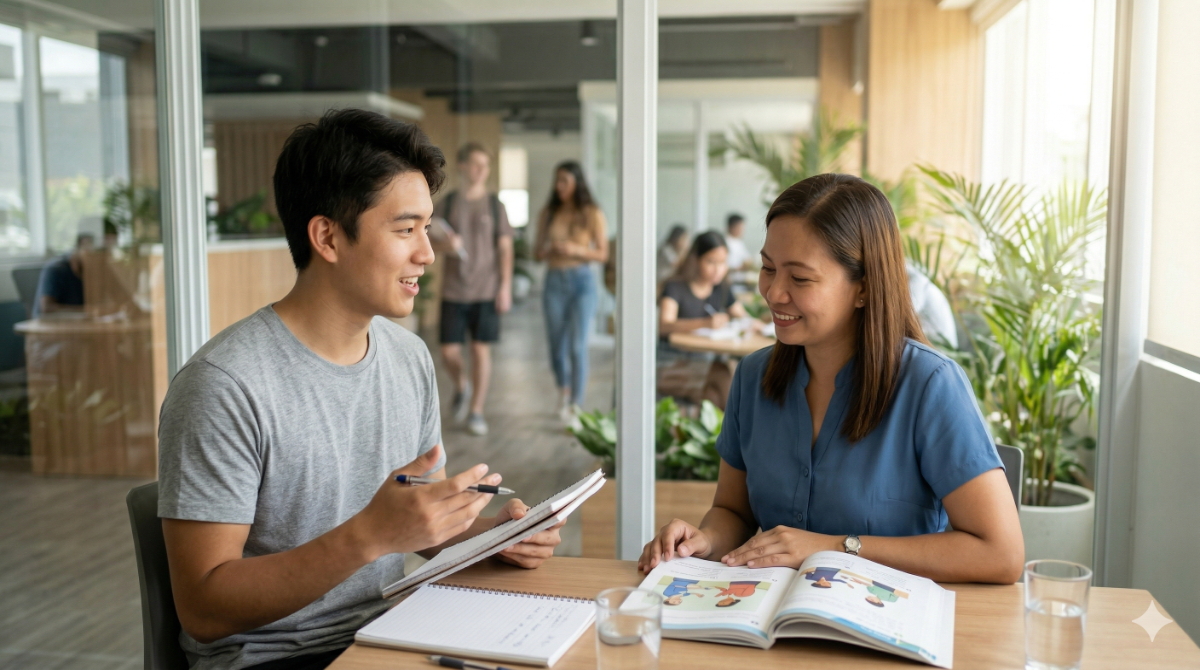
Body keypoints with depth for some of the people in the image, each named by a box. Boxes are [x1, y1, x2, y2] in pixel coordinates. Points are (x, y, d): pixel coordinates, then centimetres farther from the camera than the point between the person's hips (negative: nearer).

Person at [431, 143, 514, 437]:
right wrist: (445, 245, -15)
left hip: (486, 290, -1)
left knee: (481, 349, 0)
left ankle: (476, 410, 13)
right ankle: (462, 387, 33)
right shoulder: (446, 204, 5)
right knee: (449, 351, 1)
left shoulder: (494, 205, 4)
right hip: (453, 290, 1)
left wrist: (505, 286, -5)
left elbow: (505, 248, 3)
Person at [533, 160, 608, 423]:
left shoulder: (592, 214, 0)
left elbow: (602, 254, -1)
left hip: (581, 281, -3)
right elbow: (537, 252, 12)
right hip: (554, 281, 3)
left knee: (577, 346, -8)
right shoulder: (547, 213, 9)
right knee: (557, 344, 9)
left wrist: (576, 250, -16)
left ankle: (575, 406, -3)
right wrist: (545, 250, -10)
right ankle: (564, 389, 35)